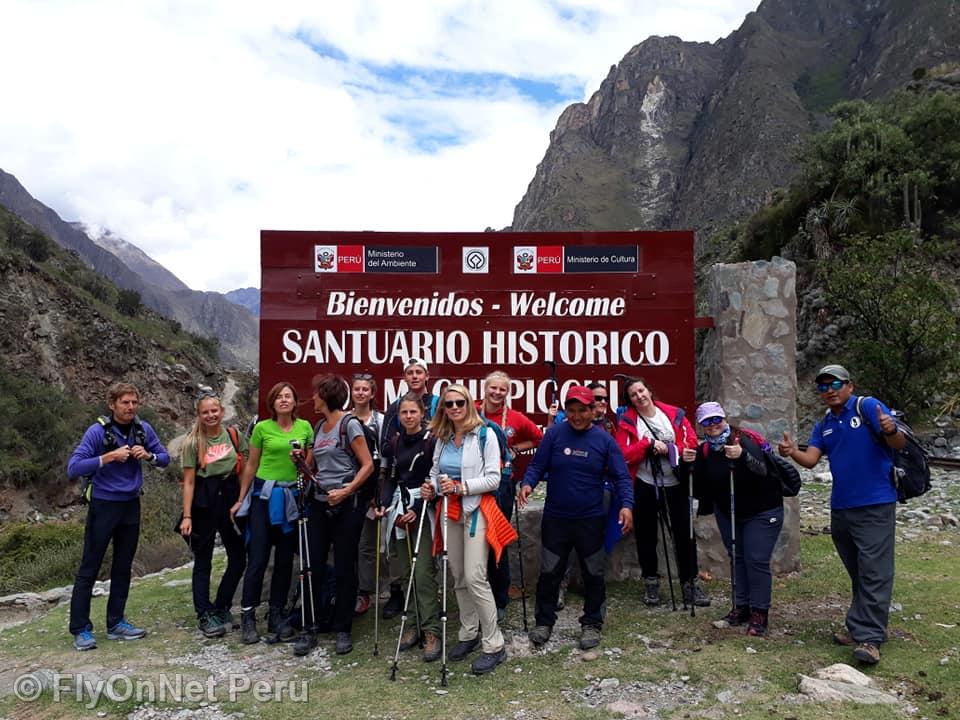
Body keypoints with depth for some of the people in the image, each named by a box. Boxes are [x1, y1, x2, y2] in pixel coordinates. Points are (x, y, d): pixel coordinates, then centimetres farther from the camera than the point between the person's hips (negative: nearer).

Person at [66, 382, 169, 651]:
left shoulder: (143, 429, -2)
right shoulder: (97, 431, -15)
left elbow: (165, 458, 6)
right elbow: (73, 468, -19)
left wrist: (148, 456, -14)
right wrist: (109, 457, -26)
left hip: (131, 506, 5)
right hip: (103, 505, -5)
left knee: (123, 567, 12)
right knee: (89, 568, 2)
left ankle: (116, 623, 23)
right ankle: (80, 629, 11)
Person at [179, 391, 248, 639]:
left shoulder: (234, 436, 3)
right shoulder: (193, 442, -3)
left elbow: (244, 471, 8)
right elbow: (189, 482, -5)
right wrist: (187, 516, -9)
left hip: (230, 499, 3)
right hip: (204, 503, -3)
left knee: (238, 559, 6)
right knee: (203, 561, 6)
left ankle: (221, 607, 25)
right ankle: (204, 615, 16)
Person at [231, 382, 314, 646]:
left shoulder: (305, 427, 4)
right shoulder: (262, 428, -1)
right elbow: (251, 464, 5)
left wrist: (303, 459, -11)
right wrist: (241, 499, 6)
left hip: (292, 497, 2)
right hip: (264, 494, -2)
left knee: (285, 560, 7)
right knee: (258, 559, -4)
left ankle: (276, 615, 18)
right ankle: (247, 616, 8)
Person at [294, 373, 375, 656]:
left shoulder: (349, 424, -8)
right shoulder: (319, 426, 14)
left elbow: (368, 465, -11)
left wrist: (347, 491, -20)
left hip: (346, 504, -6)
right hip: (320, 503, 6)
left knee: (344, 568, 3)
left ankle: (342, 629, 16)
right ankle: (309, 629, 15)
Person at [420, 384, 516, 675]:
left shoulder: (485, 435, -7)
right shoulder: (441, 438, 11)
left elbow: (493, 478, -11)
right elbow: (435, 471, 19)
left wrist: (461, 486, -20)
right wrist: (431, 487, -2)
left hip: (476, 510, -6)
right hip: (449, 510, 6)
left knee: (475, 578, -11)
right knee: (458, 577, 11)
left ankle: (494, 646, -1)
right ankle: (469, 634, 26)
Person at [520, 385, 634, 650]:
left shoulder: (604, 440, -4)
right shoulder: (554, 434, -5)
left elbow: (622, 477, -5)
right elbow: (537, 465, -4)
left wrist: (626, 505, -20)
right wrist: (527, 484, -24)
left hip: (591, 519, 0)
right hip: (555, 518, 0)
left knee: (593, 574, 12)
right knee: (549, 572, 9)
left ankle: (592, 624, 29)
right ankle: (544, 621, 26)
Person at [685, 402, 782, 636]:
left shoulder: (744, 441, -22)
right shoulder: (704, 451, -6)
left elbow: (762, 471, -39)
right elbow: (701, 489, -5)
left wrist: (743, 456, -57)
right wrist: (690, 464, -20)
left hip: (761, 512, -5)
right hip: (727, 512, 5)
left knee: (756, 560, -8)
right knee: (736, 557, 11)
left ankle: (759, 613, 2)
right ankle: (741, 606, 22)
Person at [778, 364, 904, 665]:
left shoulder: (869, 407, -5)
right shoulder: (823, 426, 12)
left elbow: (899, 444, -12)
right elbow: (810, 459, -1)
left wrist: (891, 431, -35)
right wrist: (792, 452, -23)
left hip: (875, 506, -6)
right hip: (841, 507, 7)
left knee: (874, 573, -6)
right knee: (857, 573, 15)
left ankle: (869, 639, -3)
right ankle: (858, 628, 25)